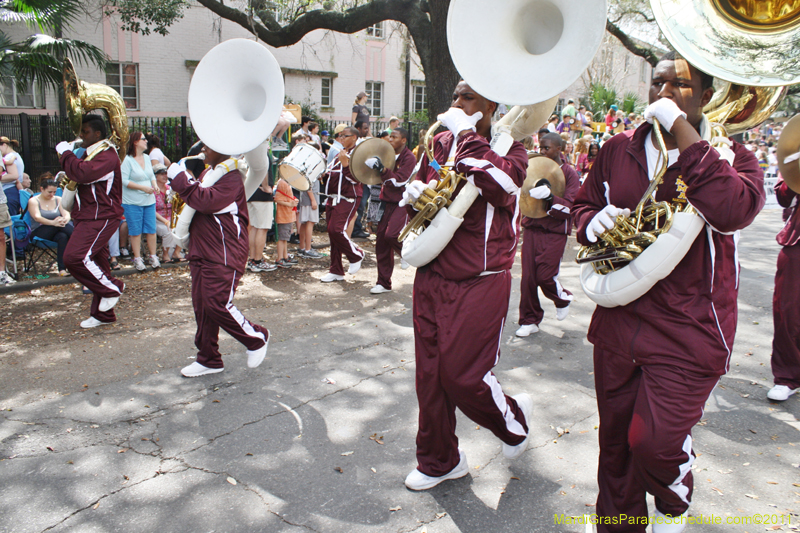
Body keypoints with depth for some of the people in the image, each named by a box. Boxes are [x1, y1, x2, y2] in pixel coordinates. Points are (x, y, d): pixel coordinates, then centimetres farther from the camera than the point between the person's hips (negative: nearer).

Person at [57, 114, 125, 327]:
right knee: (96, 263, 13)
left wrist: (65, 153, -16)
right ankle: (103, 314, 20)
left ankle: (112, 288, -4)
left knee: (75, 257, -23)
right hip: (87, 216, 10)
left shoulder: (107, 156, -16)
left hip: (100, 218, -10)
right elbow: (80, 177, 28)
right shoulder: (90, 153, 17)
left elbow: (83, 173, -30)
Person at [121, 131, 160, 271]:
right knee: (135, 231, 2)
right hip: (132, 202, -6)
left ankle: (153, 257, 15)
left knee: (151, 229, 6)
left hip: (149, 201, 6)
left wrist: (155, 186, -1)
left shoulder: (147, 158, 10)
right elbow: (124, 181, -15)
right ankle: (137, 259, 10)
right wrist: (143, 188, -18)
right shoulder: (127, 160, -11)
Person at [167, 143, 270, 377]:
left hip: (224, 255, -10)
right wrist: (182, 179, 10)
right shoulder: (209, 172, 17)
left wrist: (179, 178, -19)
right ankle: (209, 359, 20)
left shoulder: (231, 178, -14)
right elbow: (197, 199, 29)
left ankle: (257, 338, 10)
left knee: (217, 303, -13)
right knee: (202, 305, 9)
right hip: (202, 252, 10)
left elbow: (205, 201, -28)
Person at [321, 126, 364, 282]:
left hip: (348, 199, -9)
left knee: (336, 230, -20)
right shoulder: (339, 153, 19)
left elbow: (355, 178, -18)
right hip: (333, 198, 9)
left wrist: (345, 162, -26)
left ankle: (356, 255, 5)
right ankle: (336, 271, 14)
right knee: (332, 232, 7)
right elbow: (331, 172, 32)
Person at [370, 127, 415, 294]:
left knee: (391, 235, -26)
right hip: (388, 203, 7)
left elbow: (399, 181, -18)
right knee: (381, 240, 3)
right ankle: (384, 283, 12)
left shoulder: (409, 158, -7)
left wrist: (383, 170, -27)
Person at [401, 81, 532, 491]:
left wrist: (467, 133, -18)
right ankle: (438, 461, 29)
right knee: (430, 374, 9)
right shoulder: (440, 144, 11)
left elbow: (499, 184, -27)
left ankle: (514, 421, 29)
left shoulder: (510, 148, -5)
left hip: (480, 283, -5)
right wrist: (413, 196, 0)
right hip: (432, 277, 6)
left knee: (463, 375, -4)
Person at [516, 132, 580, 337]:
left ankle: (563, 299, 25)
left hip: (555, 232, -4)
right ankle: (530, 320, 14)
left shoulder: (569, 173, -4)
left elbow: (569, 207, -12)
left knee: (545, 276, -9)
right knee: (528, 276, 0)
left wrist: (549, 197, -28)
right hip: (532, 227, 4)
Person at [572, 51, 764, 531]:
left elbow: (733, 211, -26)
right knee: (615, 439, 15)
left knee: (654, 441, -9)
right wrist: (593, 220, -7)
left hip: (688, 332, -4)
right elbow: (583, 204, 18)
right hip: (617, 324, 4)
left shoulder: (729, 155, -5)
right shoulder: (618, 151, 7)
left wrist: (683, 130, -23)